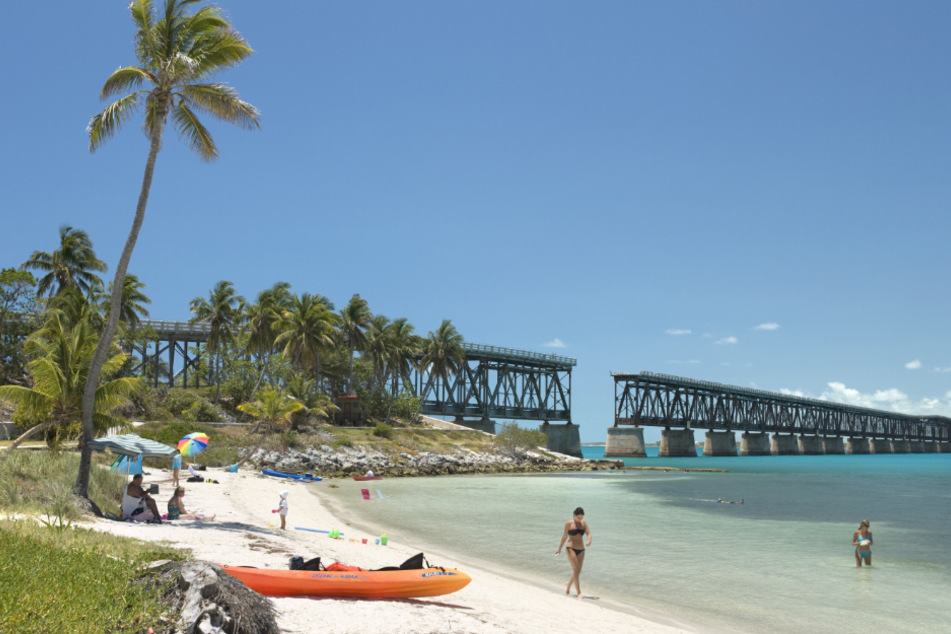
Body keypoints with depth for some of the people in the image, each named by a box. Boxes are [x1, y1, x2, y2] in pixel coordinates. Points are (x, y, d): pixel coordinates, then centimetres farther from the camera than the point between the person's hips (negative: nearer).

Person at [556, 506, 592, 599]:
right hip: (571, 549, -5)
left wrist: (589, 541, -23)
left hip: (581, 550, 5)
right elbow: (564, 536, -2)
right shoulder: (569, 524, -5)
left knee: (577, 571, 8)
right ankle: (579, 593, -14)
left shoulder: (583, 523, 8)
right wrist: (559, 548, 3)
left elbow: (589, 533, -1)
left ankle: (568, 589, 29)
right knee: (576, 570, -15)